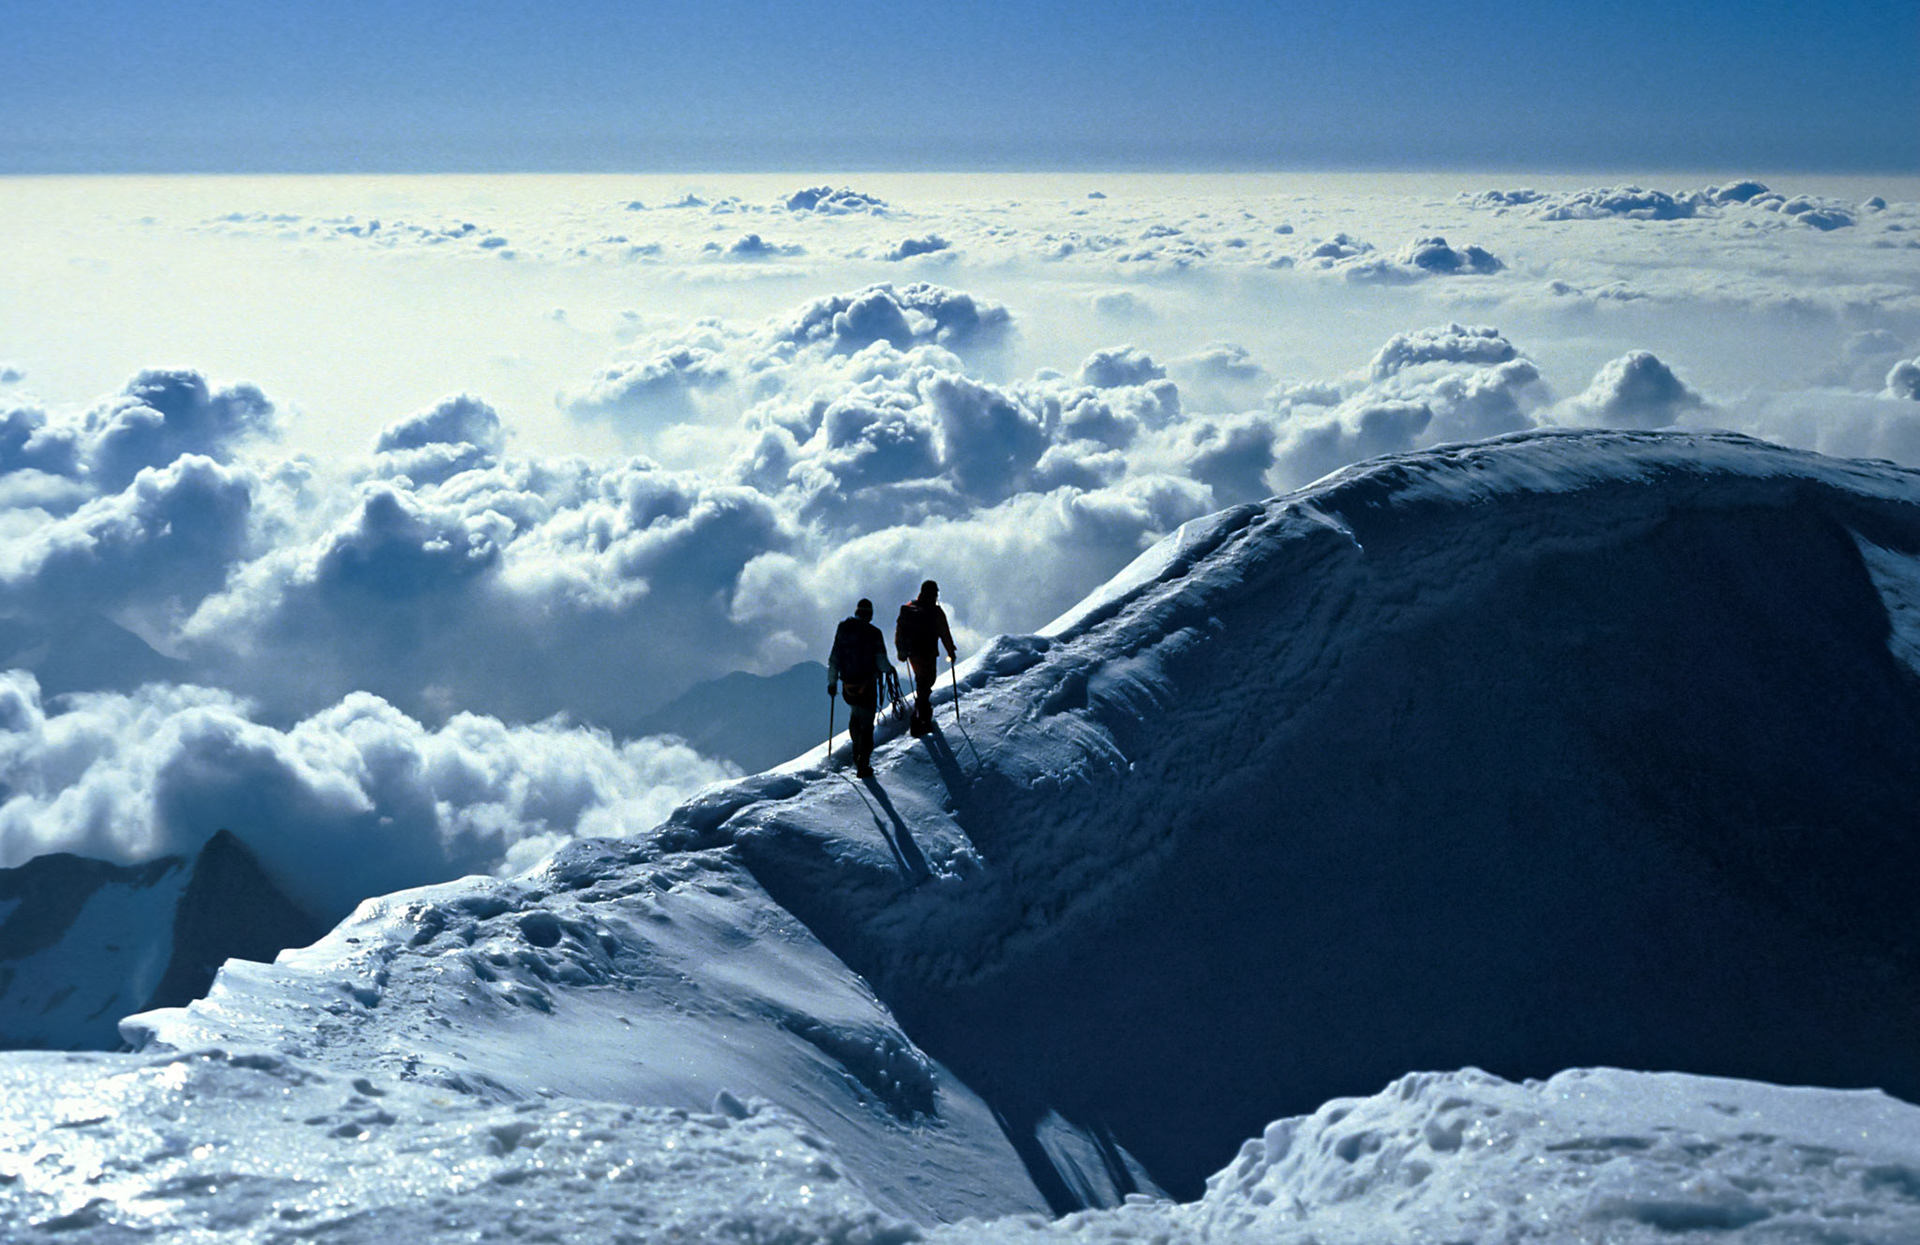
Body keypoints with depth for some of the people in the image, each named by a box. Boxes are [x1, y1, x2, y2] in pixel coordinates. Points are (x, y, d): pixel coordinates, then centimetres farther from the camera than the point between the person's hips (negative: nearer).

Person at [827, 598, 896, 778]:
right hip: (867, 687, -4)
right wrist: (889, 670, 9)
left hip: (848, 686, 4)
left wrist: (831, 682, 11)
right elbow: (881, 660, -13)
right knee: (866, 724, 4)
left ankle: (857, 754, 32)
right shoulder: (874, 633, -10)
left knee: (854, 717, 28)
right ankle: (863, 764, -2)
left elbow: (833, 660, 3)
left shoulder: (842, 630, 1)